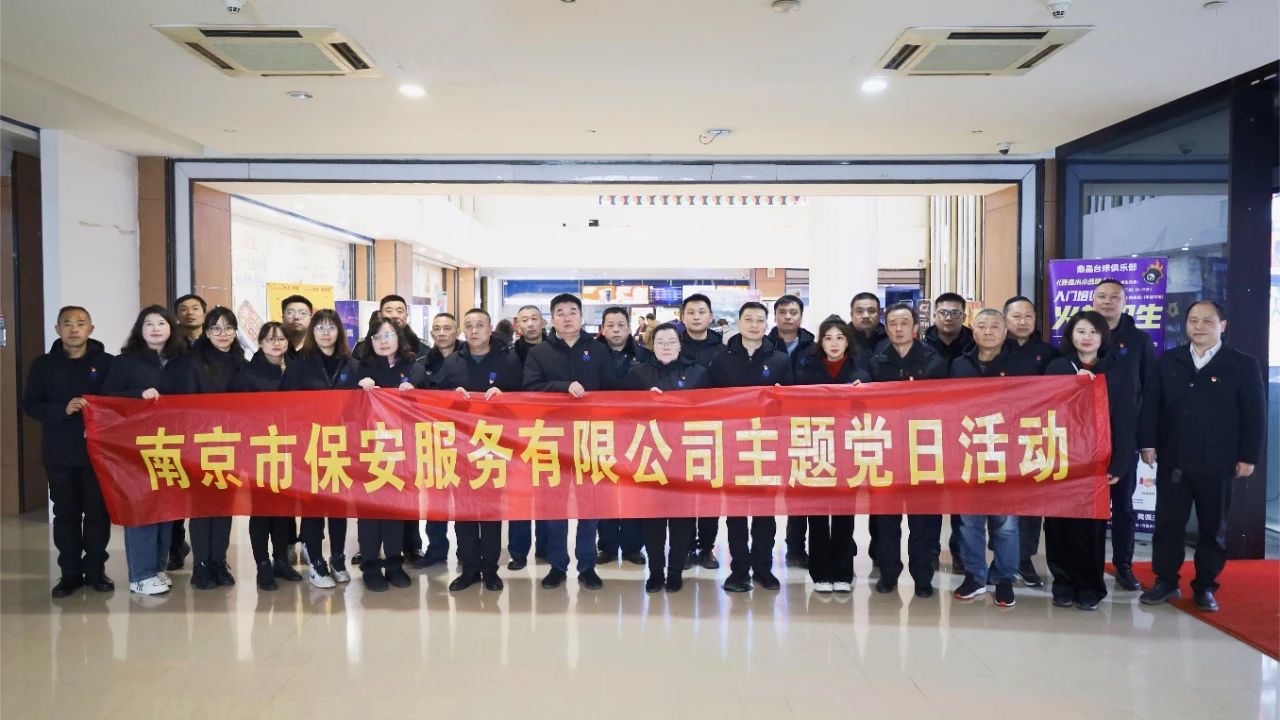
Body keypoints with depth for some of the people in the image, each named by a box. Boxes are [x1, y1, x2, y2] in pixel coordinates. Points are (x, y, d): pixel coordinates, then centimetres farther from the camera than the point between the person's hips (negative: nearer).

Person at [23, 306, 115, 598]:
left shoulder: (108, 362, 0)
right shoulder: (43, 364, 5)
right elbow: (30, 405, 1)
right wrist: (63, 410, -16)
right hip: (59, 452, 2)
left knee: (98, 512, 4)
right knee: (65, 513, 8)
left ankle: (96, 570, 16)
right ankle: (70, 572, 17)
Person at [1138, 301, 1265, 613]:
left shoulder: (1243, 365, 0)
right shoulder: (1168, 361, 7)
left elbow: (1255, 414, -2)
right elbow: (1151, 404, 6)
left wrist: (1248, 456, -6)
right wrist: (1148, 443, -2)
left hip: (1217, 463, -2)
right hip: (1172, 460, 2)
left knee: (1213, 528, 8)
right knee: (1167, 524, 5)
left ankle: (1206, 587, 20)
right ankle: (1166, 582, 16)